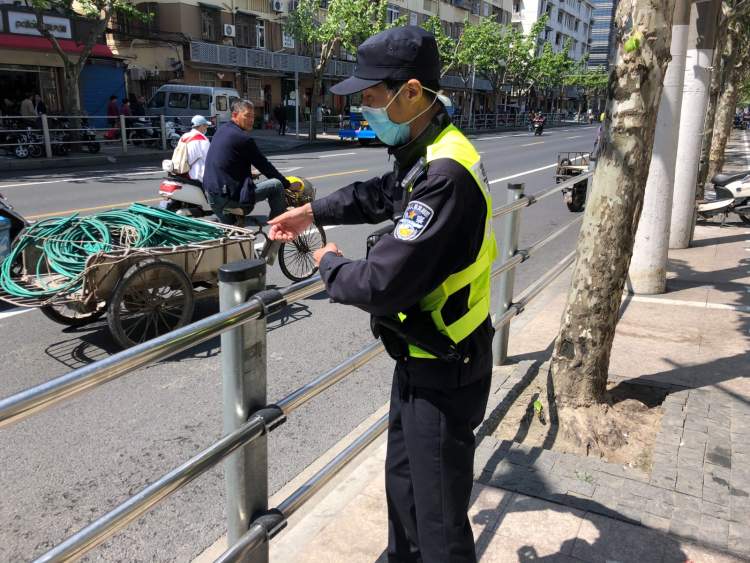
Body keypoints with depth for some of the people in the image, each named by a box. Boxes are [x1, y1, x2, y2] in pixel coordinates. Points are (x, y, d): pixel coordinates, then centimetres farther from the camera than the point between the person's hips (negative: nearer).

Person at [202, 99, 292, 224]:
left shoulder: (221, 130, 14)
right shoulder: (243, 138, -12)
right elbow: (264, 166, -6)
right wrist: (287, 184, 5)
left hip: (210, 195, 10)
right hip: (229, 196, -10)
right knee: (276, 185, -6)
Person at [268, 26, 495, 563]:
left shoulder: (445, 174, -29)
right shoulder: (428, 154, 4)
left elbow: (382, 285, -31)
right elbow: (379, 194, 25)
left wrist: (331, 266, -10)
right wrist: (313, 212, 18)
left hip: (443, 375, -10)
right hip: (421, 358, 10)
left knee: (439, 514, 8)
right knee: (403, 478, 27)